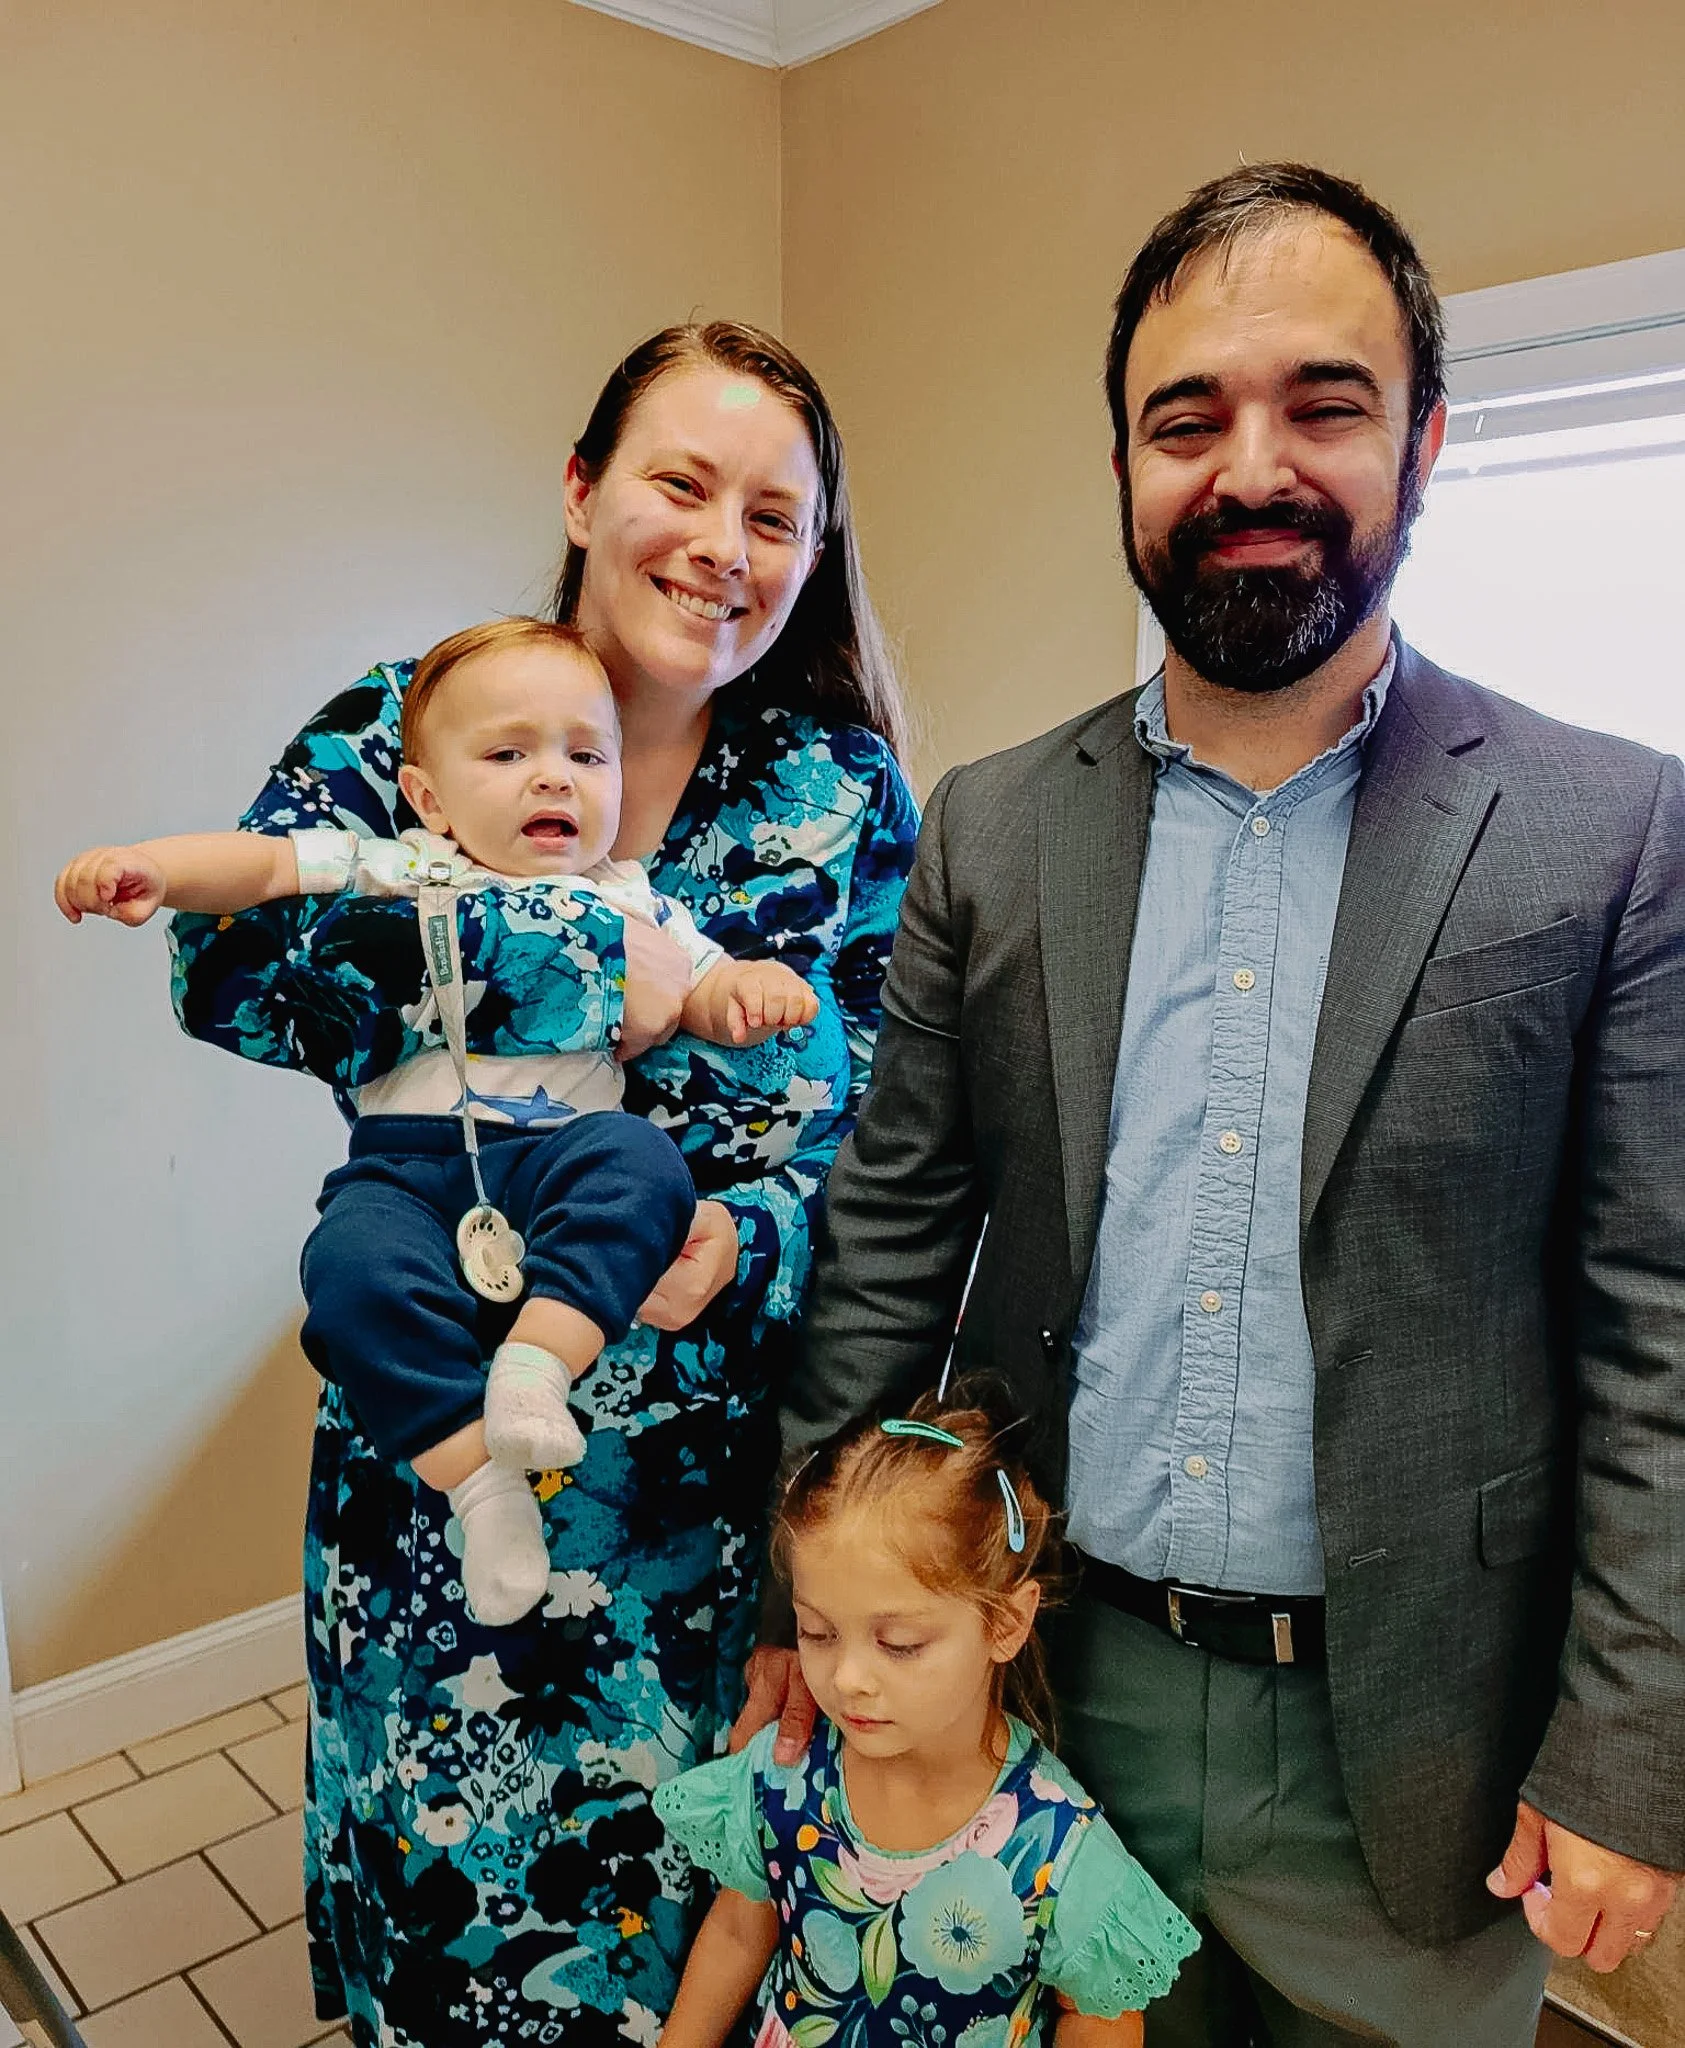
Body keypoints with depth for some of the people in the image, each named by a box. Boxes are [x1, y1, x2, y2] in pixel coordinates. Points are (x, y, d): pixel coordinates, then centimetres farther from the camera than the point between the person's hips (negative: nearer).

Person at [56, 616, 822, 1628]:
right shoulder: (396, 872, 13)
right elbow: (265, 863, 5)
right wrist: (155, 867, -14)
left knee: (643, 1163, -31)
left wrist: (747, 983, -7)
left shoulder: (627, 900, 18)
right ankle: (476, 1473, -21)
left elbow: (701, 991, 18)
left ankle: (539, 1357, -37)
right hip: (407, 1163, 0)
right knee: (354, 1264, -30)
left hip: (566, 1148, 1)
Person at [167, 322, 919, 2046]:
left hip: (714, 1453, 0)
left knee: (668, 1869, 17)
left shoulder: (843, 792, -1)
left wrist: (755, 1230, -21)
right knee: (439, 1845, 19)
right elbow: (230, 956, -21)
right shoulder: (393, 729, -3)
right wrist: (592, 975, -25)